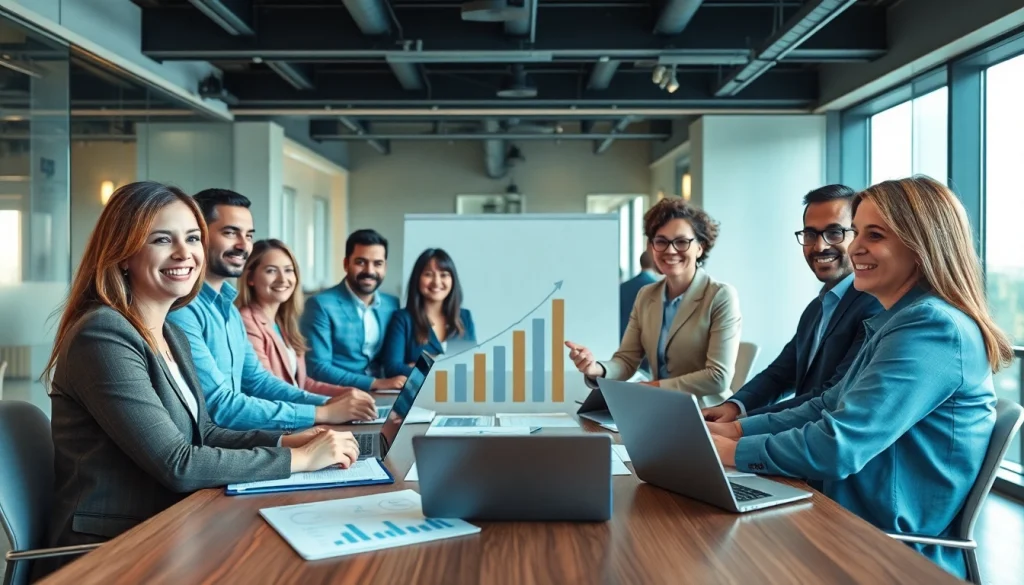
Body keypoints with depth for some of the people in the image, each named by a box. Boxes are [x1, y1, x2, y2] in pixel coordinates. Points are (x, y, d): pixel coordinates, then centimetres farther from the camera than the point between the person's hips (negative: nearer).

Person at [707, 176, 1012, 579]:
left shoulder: (933, 327, -21)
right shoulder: (900, 322, 12)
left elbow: (836, 447, -26)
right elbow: (828, 408, 13)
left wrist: (729, 451, -16)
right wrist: (735, 428, 3)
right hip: (859, 527, 9)